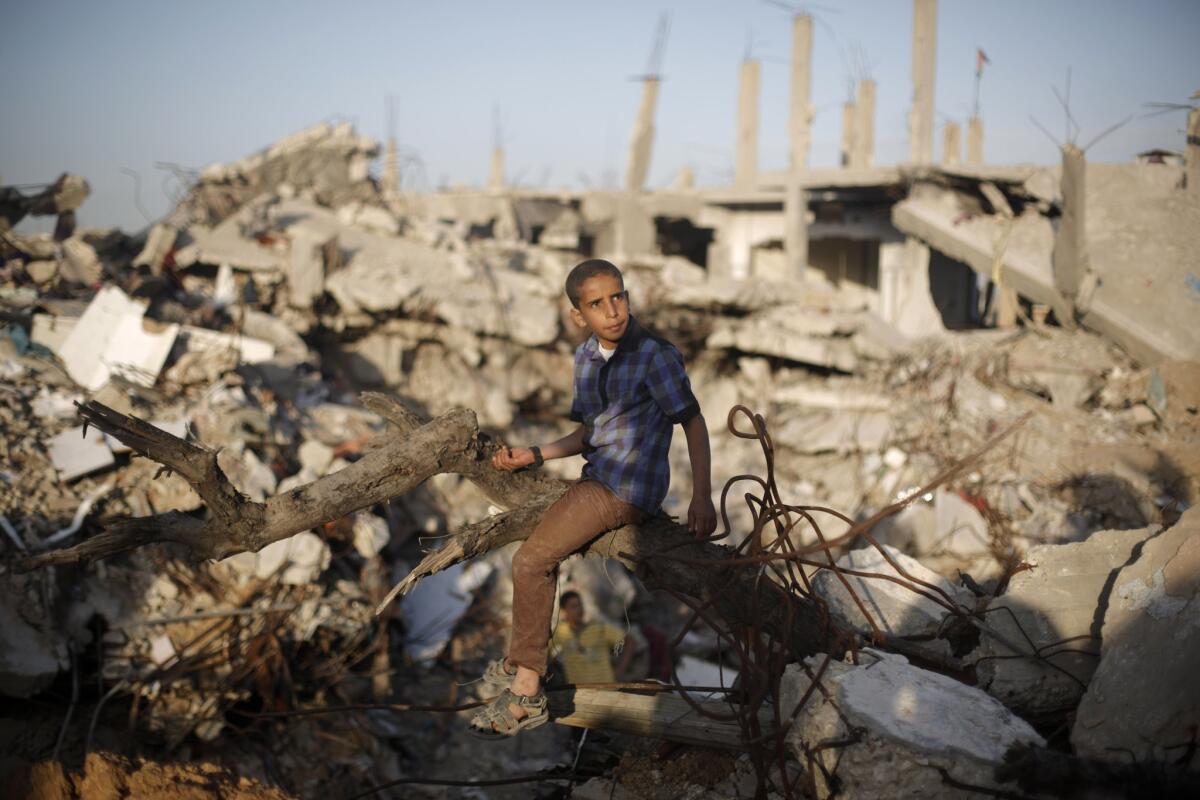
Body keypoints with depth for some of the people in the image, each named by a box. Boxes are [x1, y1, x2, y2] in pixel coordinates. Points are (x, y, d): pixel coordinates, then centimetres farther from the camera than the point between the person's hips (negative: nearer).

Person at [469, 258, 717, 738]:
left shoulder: (655, 356, -15)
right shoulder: (586, 356, 8)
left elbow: (694, 423, -11)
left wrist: (702, 497, -17)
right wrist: (534, 456, 3)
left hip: (626, 489, -9)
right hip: (598, 478, 9)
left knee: (530, 562, -14)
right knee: (542, 551, 22)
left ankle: (526, 695, -7)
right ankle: (523, 659, 36)